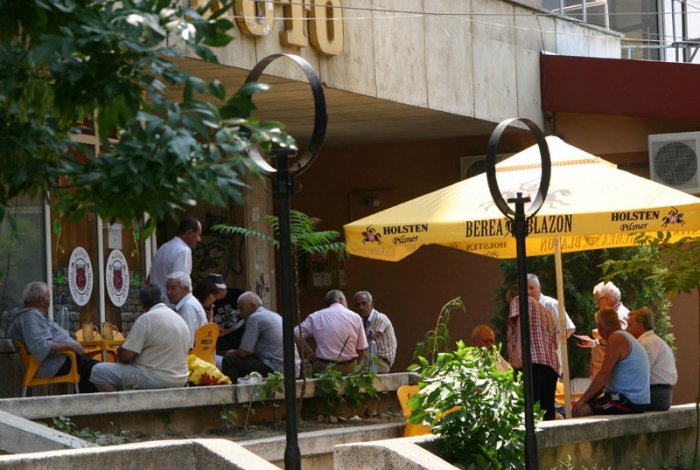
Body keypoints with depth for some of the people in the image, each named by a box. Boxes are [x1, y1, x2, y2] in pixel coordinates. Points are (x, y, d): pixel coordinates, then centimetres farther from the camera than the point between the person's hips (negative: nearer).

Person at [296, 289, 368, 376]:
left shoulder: (315, 317, 3)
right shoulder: (355, 317, 2)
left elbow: (296, 335, -1)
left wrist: (309, 353, 6)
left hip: (323, 368, 0)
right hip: (350, 368, 0)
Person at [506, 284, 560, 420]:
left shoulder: (519, 300, 14)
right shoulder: (546, 313, 36)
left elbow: (521, 319, -7)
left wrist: (518, 348, -20)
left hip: (531, 361, -8)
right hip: (551, 364, 8)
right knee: (547, 411, 2)